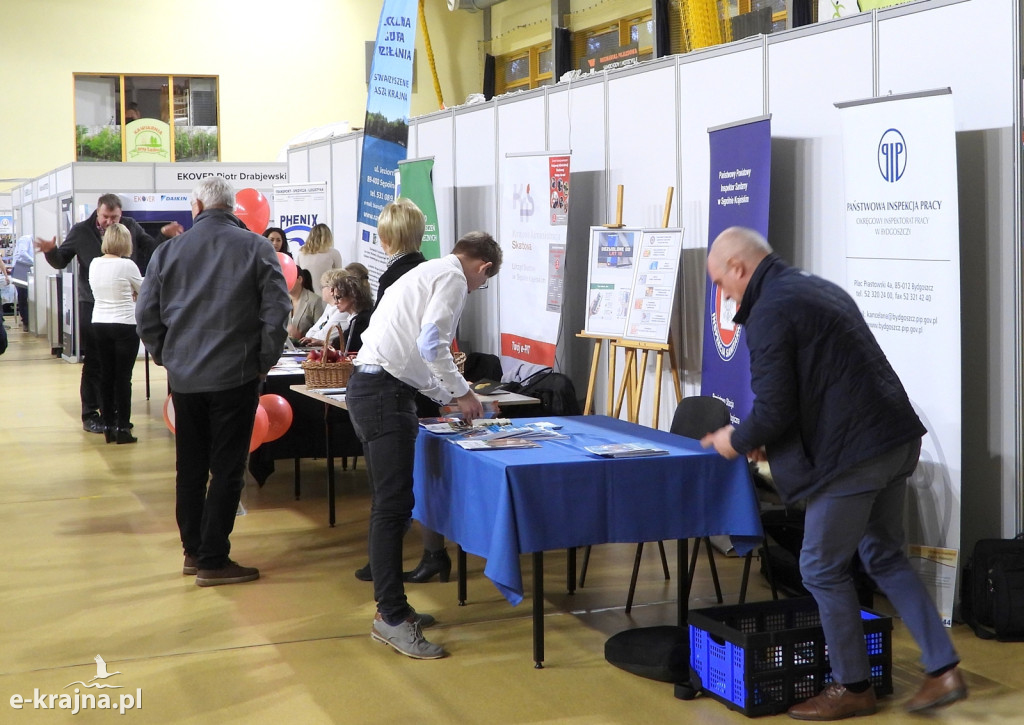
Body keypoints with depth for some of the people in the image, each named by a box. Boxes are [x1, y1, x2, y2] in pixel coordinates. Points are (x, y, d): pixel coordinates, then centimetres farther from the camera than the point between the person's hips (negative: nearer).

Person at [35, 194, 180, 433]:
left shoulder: (131, 227, 1)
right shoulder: (81, 231, -1)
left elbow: (151, 251, 12)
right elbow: (61, 261, 6)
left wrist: (164, 236, -5)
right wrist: (51, 250, -15)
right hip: (93, 305, -2)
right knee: (93, 362, 2)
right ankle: (90, 415, 9)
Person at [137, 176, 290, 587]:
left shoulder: (168, 251, 3)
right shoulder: (255, 248, -5)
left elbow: (146, 315, 4)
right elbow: (277, 310, -11)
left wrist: (167, 357, 16)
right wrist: (265, 361, 0)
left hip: (183, 378, 3)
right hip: (235, 377, -3)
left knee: (190, 466, 15)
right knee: (226, 469, 2)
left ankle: (193, 551, 23)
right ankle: (212, 561, 4)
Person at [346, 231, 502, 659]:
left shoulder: (428, 272, 25)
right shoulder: (453, 277, -5)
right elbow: (431, 343, -18)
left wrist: (447, 396, 33)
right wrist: (461, 392, -7)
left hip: (369, 385, 10)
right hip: (385, 393, -10)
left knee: (390, 503, 15)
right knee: (393, 505, -9)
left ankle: (391, 606, 22)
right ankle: (392, 617, -8)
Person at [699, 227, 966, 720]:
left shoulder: (769, 312, -12)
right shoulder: (817, 288, 18)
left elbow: (773, 409, -15)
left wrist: (737, 441, 6)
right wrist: (769, 440, 24)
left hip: (853, 452, -10)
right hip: (897, 438, 10)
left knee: (823, 569, 5)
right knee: (884, 555, 20)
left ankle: (852, 688, 16)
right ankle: (943, 670, 18)